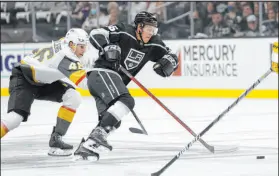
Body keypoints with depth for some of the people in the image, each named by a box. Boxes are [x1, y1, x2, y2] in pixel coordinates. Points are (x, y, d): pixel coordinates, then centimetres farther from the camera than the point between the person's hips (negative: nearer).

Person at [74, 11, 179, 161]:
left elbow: (173, 58, 10)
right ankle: (99, 133, -34)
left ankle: (85, 147, 5)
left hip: (115, 81, 9)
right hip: (102, 73, -9)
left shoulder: (153, 45, 7)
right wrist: (107, 47, -30)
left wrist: (165, 64, -13)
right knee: (127, 101, -28)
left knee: (112, 122, 3)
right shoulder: (124, 32, -11)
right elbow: (95, 34, -14)